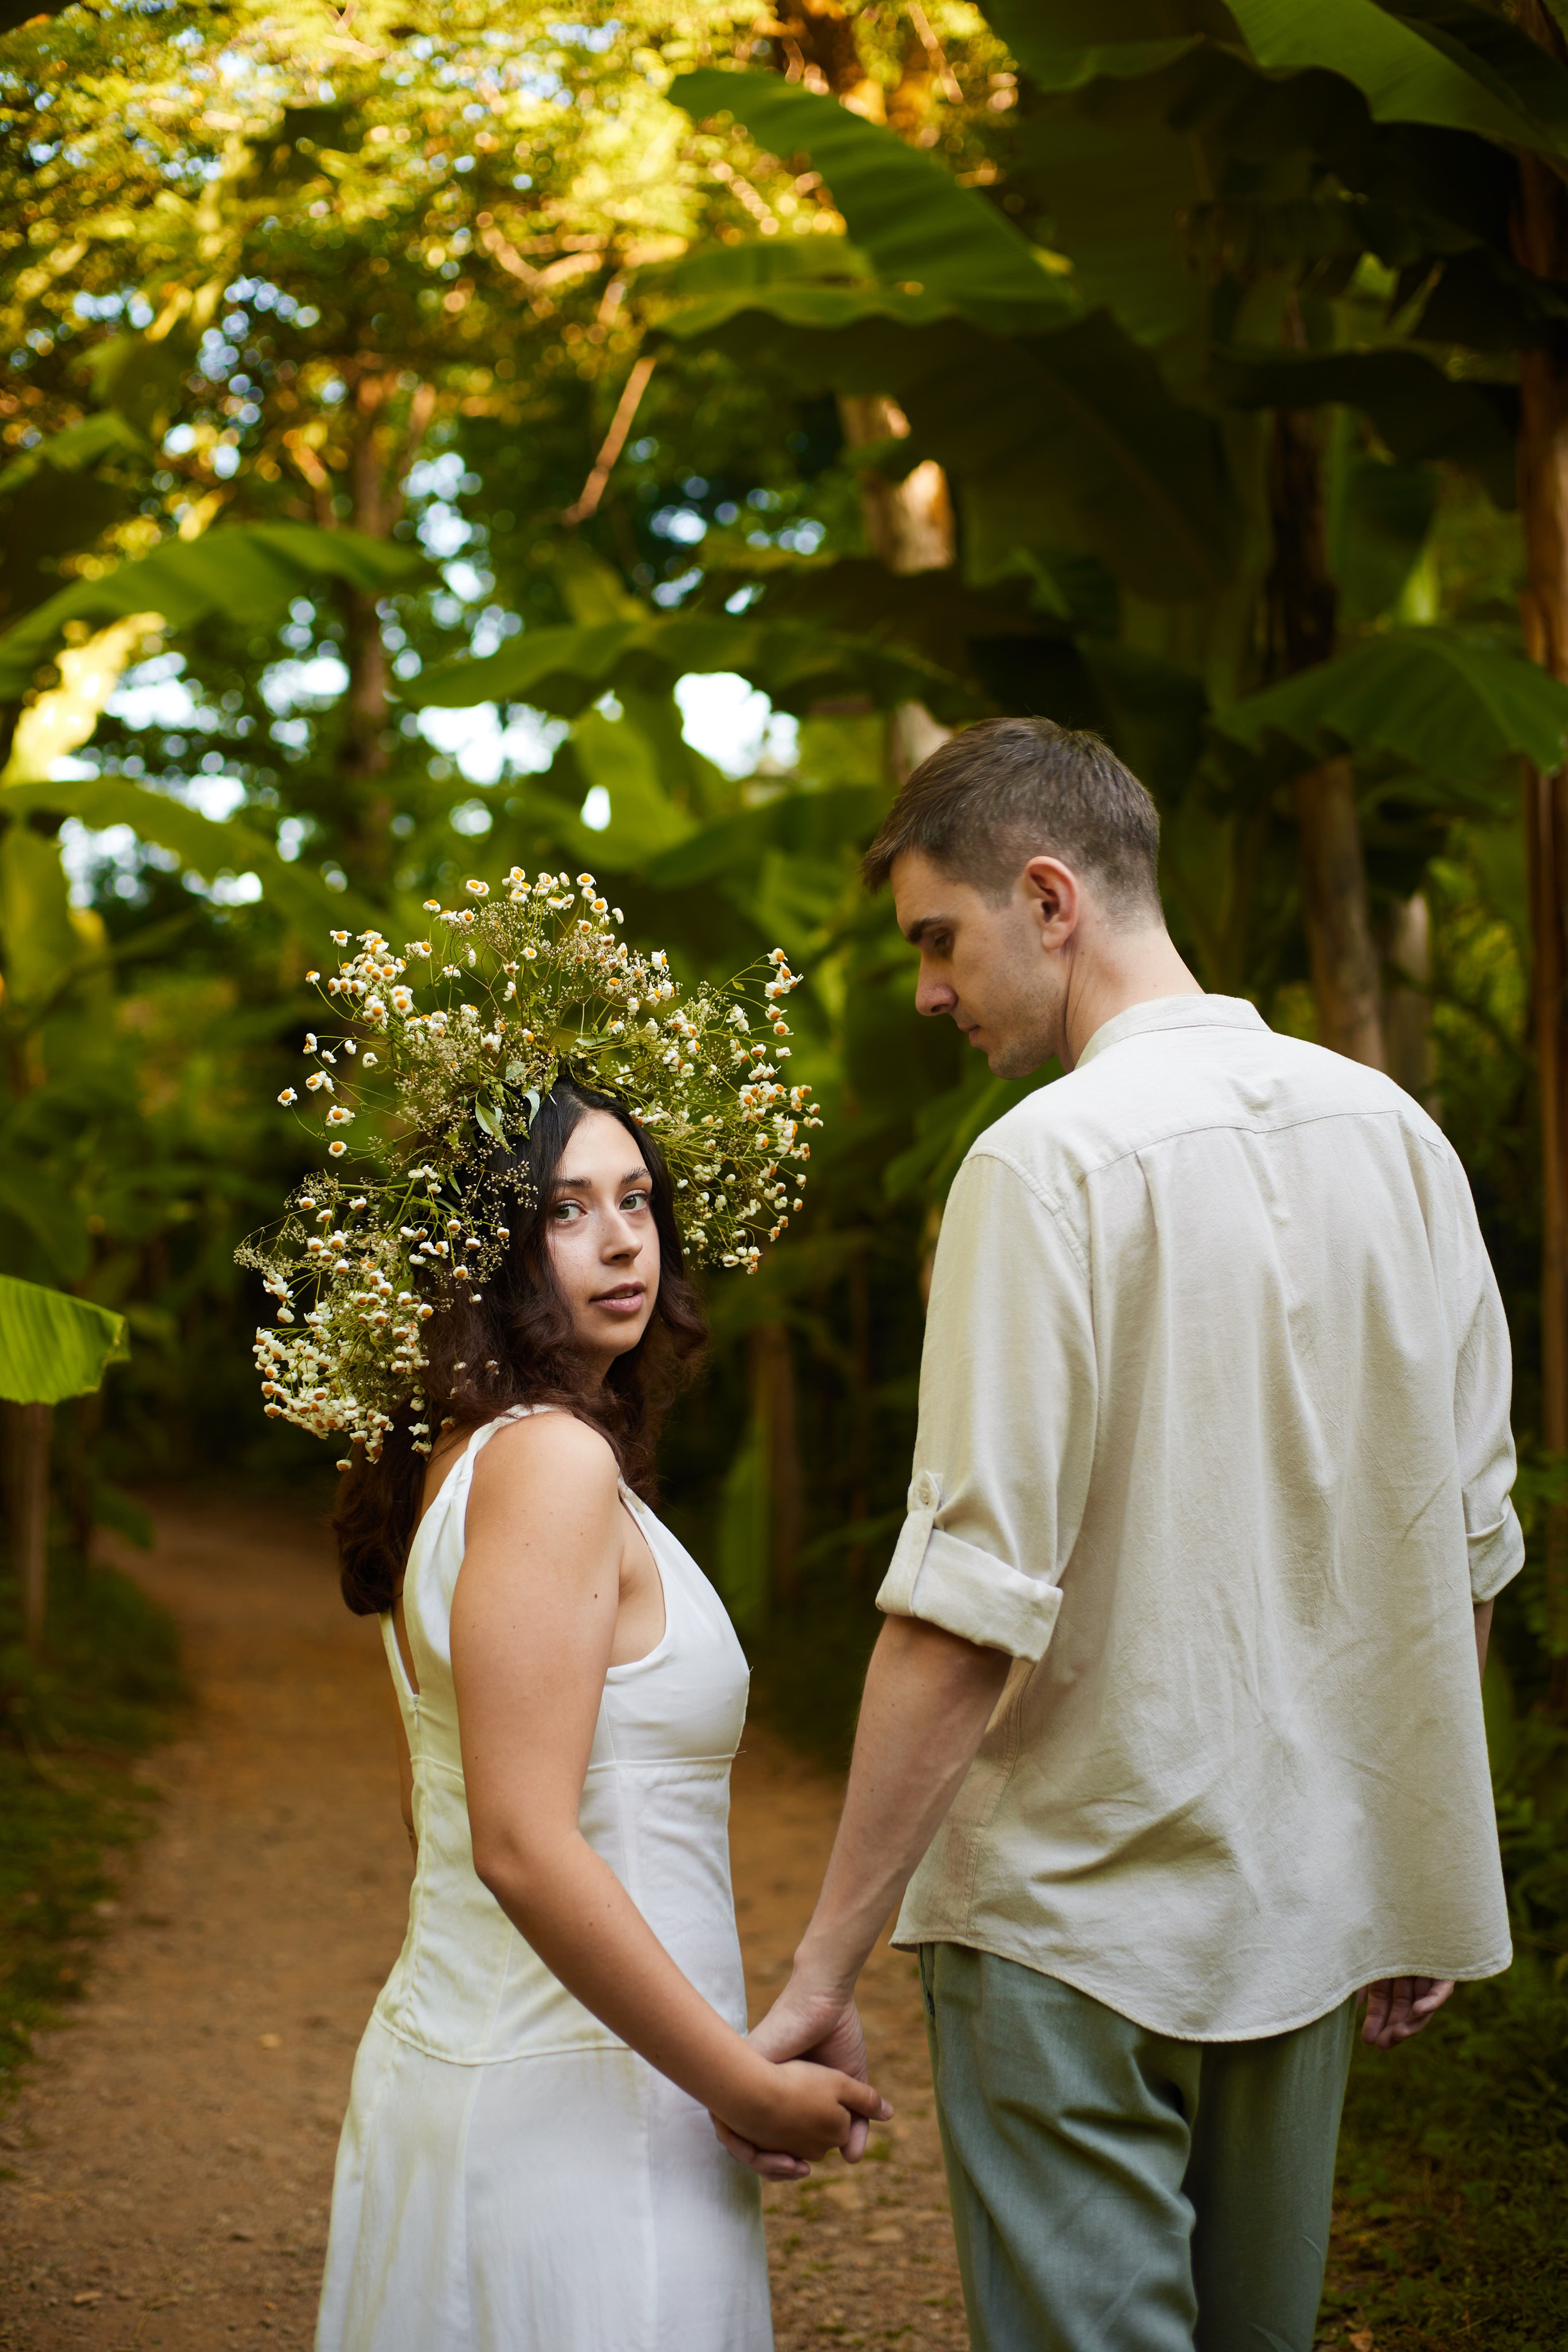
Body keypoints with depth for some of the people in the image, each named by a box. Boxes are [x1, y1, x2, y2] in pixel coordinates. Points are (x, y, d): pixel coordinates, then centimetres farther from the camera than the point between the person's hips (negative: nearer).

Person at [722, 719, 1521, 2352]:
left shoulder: (1055, 1158, -15)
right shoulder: (1394, 1134, 6)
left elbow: (972, 1605, -19)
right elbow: (1467, 1543, 11)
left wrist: (824, 1966, -15)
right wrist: (1420, 1872, 20)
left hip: (1081, 1909, -7)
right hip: (1313, 1897, 7)